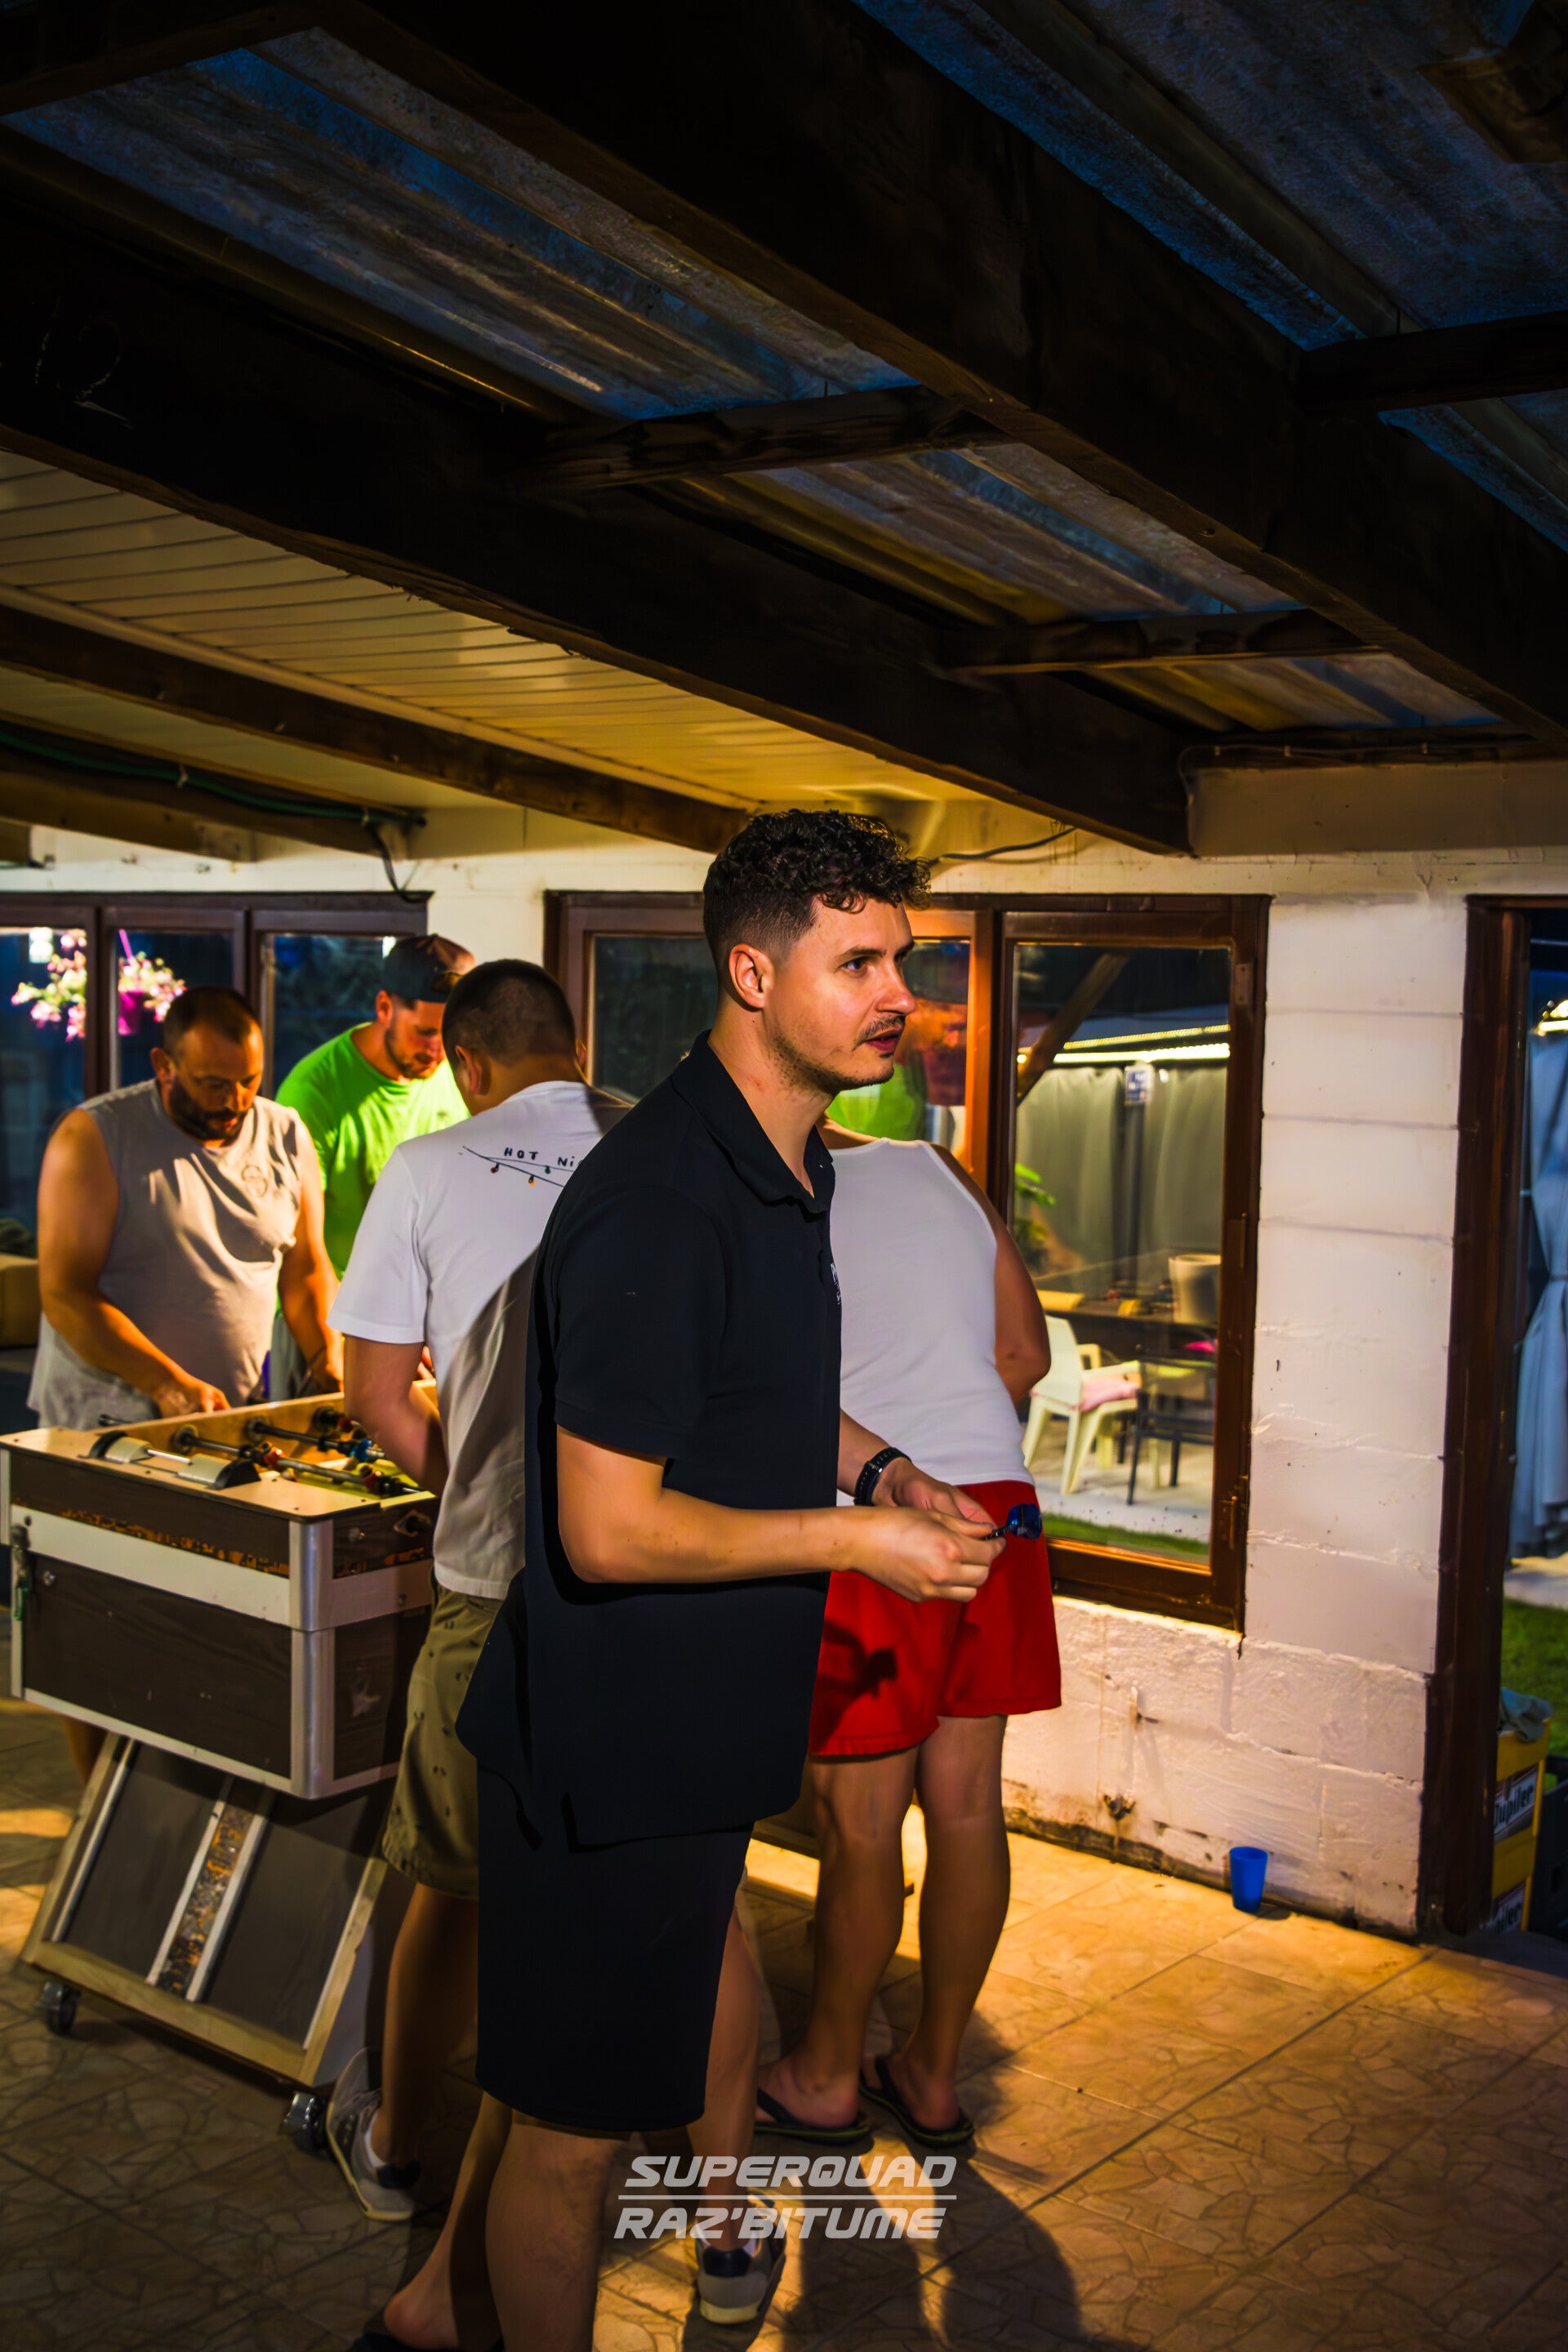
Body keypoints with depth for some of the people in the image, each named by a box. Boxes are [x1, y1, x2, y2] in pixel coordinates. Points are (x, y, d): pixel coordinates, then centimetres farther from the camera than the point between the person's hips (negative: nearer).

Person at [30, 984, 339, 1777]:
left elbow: (307, 1267, 16)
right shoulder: (94, 1139, -9)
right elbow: (65, 1294, -15)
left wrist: (328, 1355, -3)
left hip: (238, 1416, 4)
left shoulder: (285, 1137, 6)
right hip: (106, 1423, -4)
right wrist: (168, 1384, -24)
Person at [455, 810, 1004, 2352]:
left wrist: (877, 1464, 3)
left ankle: (737, 2225, 61)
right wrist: (857, 1538, -20)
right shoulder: (658, 1205, -28)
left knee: (706, 1924, 34)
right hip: (612, 1738, -11)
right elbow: (611, 1532, -28)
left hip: (709, 1702, 11)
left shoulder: (792, 1165, 4)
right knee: (574, 2126, 3)